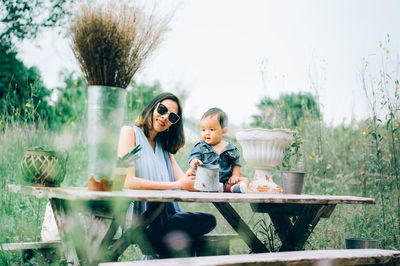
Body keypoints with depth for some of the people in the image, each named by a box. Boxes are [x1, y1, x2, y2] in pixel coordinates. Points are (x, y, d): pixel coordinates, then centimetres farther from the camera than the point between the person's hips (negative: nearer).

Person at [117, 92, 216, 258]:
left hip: (165, 214, 7)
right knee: (185, 249, -29)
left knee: (209, 220, -20)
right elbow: (127, 181, -14)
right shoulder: (130, 132, 1)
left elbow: (186, 184, 9)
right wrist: (176, 185, -13)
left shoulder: (164, 146, 22)